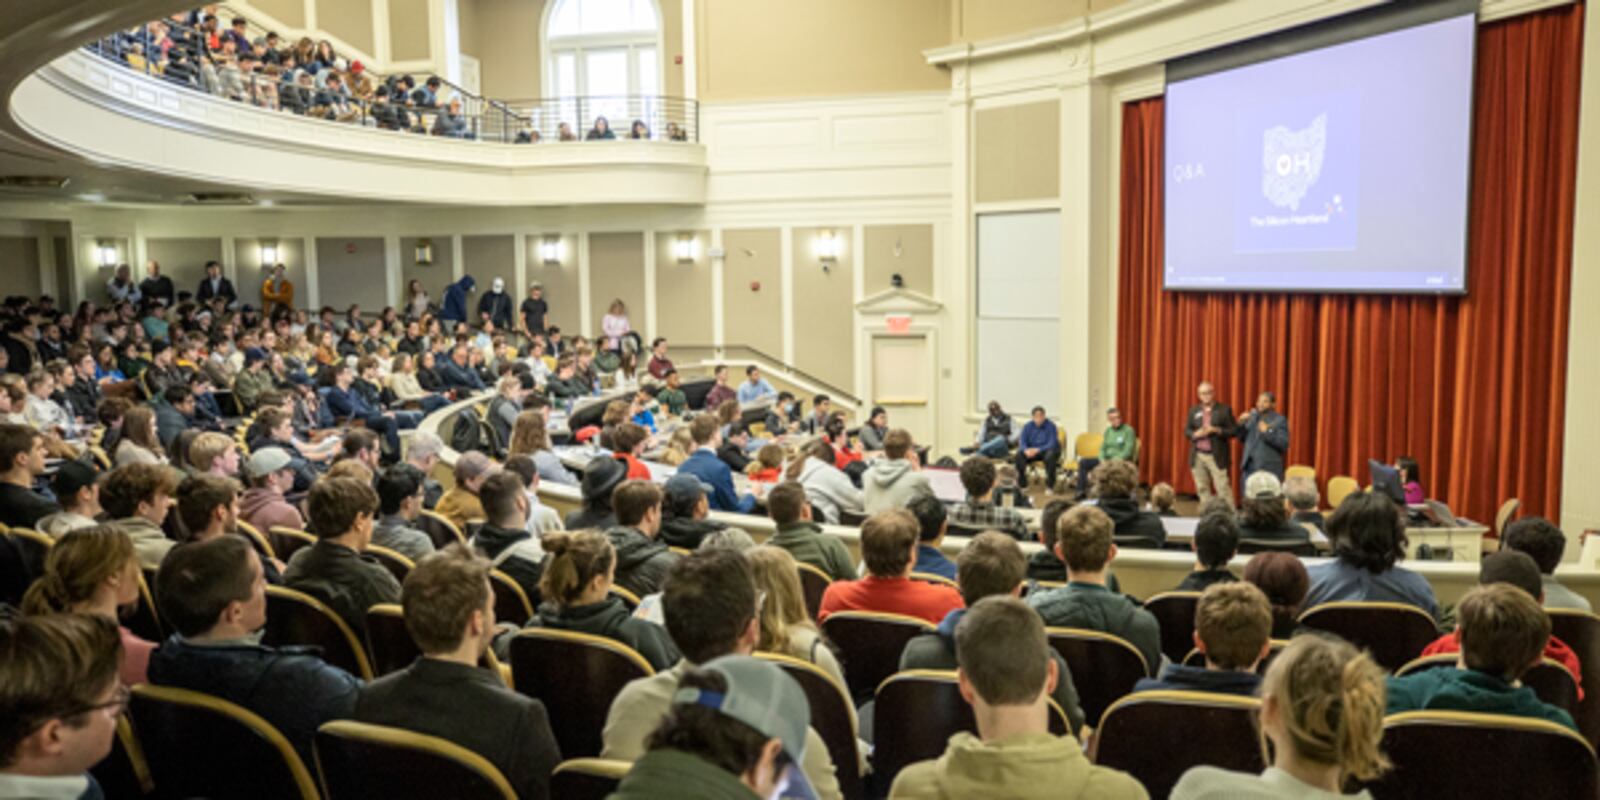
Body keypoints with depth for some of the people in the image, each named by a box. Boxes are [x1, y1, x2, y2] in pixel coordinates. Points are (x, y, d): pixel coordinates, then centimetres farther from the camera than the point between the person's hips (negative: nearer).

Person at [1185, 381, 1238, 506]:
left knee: (1223, 489, -7)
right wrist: (1195, 434, -11)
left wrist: (1216, 430, -17)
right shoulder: (1194, 410, 12)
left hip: (1217, 456, -4)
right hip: (1198, 456, 4)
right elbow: (1186, 431, 10)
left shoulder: (1224, 409, 1)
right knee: (1202, 489, 8)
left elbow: (1233, 431, -3)